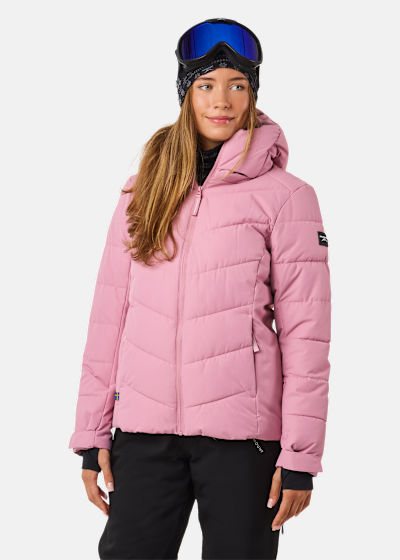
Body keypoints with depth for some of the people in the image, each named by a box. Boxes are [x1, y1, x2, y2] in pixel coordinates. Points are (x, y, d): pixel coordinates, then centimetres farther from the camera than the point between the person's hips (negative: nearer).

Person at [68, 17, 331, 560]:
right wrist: (92, 434, 7)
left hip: (241, 433, -3)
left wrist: (300, 457, -7)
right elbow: (109, 314, 11)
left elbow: (305, 331, -3)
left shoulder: (284, 195, 0)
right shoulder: (142, 192, 11)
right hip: (144, 431, 3)